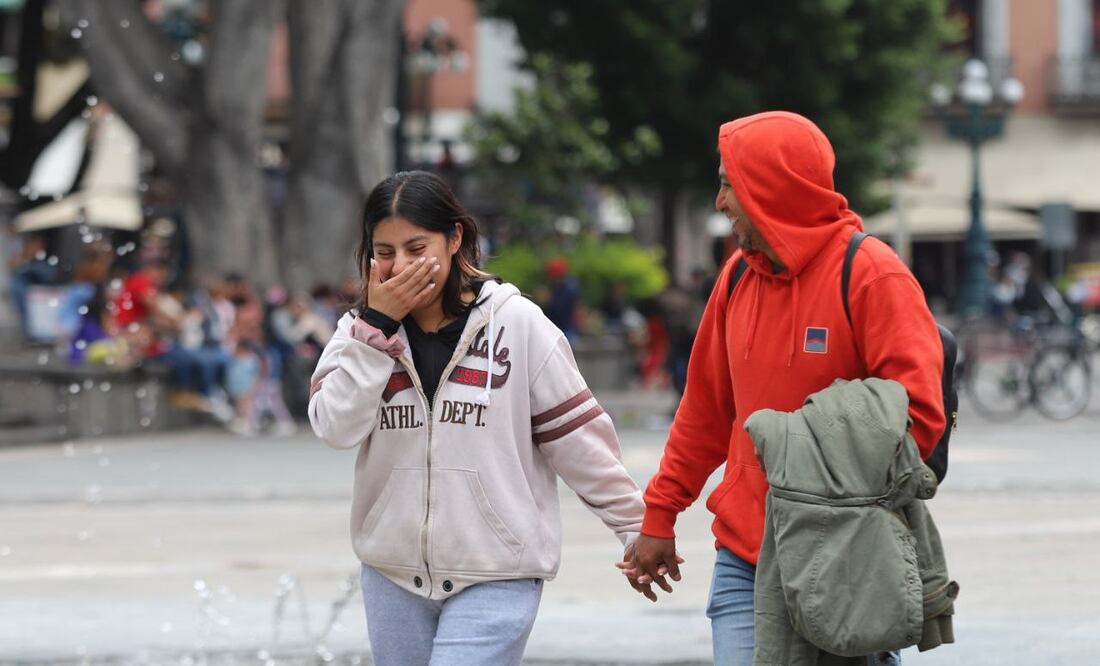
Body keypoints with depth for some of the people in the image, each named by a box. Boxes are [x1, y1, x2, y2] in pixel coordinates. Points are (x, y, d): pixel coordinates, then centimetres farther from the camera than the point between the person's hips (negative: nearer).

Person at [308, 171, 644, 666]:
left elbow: (577, 435, -2)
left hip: (496, 576, -4)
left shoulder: (516, 324, -6)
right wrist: (377, 324, -15)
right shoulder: (362, 331, 3)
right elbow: (335, 426, -12)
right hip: (394, 574, 4)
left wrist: (638, 528, 2)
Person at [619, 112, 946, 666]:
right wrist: (658, 515, 15)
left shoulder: (870, 275, -10)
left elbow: (918, 414, -16)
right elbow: (706, 409, 17)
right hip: (744, 555, 5)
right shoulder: (739, 277, 10)